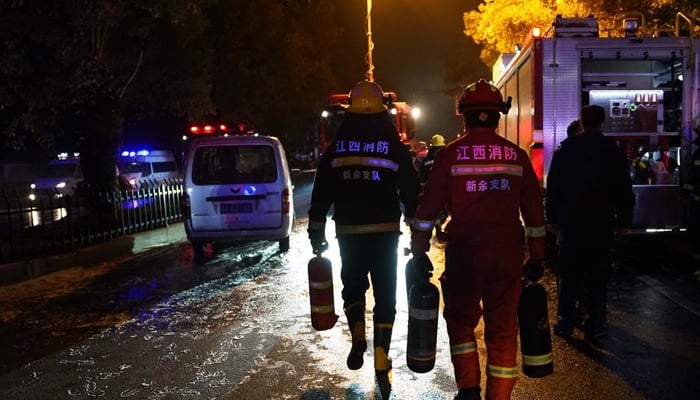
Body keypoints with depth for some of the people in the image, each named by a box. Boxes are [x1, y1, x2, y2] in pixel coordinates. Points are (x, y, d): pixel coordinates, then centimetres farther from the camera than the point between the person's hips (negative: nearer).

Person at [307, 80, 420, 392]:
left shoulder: (336, 148, 3)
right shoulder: (395, 148, -2)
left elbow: (320, 195, 4)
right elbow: (411, 192, -2)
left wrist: (316, 233, 11)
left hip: (349, 232, 1)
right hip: (386, 231, -1)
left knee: (352, 285, 19)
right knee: (385, 293, 9)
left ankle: (357, 331, -5)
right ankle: (381, 357, 12)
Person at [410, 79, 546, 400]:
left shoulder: (450, 154, -3)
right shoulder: (517, 156, 4)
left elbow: (428, 207, -4)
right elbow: (534, 212, 7)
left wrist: (419, 251, 5)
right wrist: (537, 257, 14)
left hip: (464, 253, -2)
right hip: (508, 254, 2)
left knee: (461, 319, 17)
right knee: (503, 331, 10)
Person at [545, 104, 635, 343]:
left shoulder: (564, 150, 0)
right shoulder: (613, 151, -2)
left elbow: (553, 187, 2)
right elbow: (624, 190, 0)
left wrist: (552, 219, 8)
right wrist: (623, 220, 8)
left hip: (569, 222, 1)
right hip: (601, 223, -1)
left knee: (569, 274, 10)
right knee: (598, 276, 6)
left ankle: (565, 322, 14)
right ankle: (596, 326, 8)